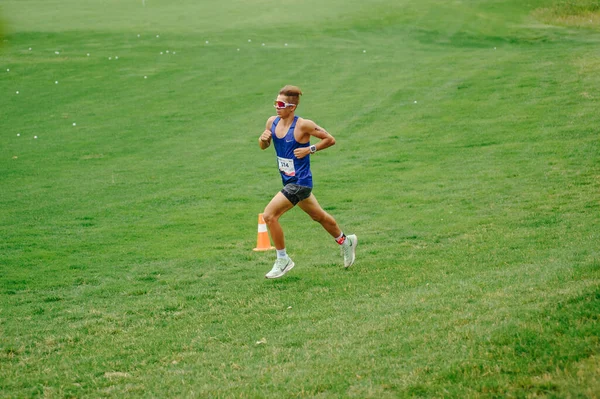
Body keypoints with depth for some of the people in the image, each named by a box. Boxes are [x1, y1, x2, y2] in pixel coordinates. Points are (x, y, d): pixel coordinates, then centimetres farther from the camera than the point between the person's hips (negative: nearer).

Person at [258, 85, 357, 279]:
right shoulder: (272, 122, -1)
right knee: (319, 216, 25)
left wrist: (309, 149, -18)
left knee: (269, 215, -16)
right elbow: (263, 146, 13)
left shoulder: (303, 125, -19)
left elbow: (330, 140, -9)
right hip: (289, 181, 8)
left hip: (300, 182, -8)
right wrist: (263, 139, -9)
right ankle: (346, 241, 48)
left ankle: (283, 260, -2)